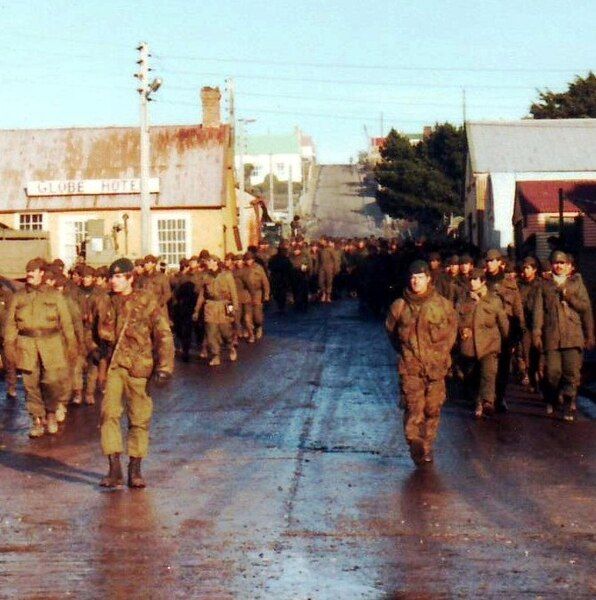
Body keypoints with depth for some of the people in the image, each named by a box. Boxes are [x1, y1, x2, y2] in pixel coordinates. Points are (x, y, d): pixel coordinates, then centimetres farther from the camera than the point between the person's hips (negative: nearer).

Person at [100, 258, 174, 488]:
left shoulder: (147, 301, -1)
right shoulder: (108, 302, 8)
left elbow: (163, 335, -1)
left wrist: (164, 367, -6)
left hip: (138, 367, -2)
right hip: (113, 365, 2)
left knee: (140, 418, 3)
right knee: (109, 413, -9)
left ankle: (135, 469, 13)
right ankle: (114, 469, -4)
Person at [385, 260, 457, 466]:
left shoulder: (442, 304, 2)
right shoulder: (400, 306, 3)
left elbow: (452, 328, 18)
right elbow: (391, 329, 20)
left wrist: (443, 351, 13)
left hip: (436, 365, 1)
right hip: (410, 366, -1)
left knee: (433, 408, 4)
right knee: (413, 407, -12)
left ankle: (426, 448, 15)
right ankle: (416, 444, -16)